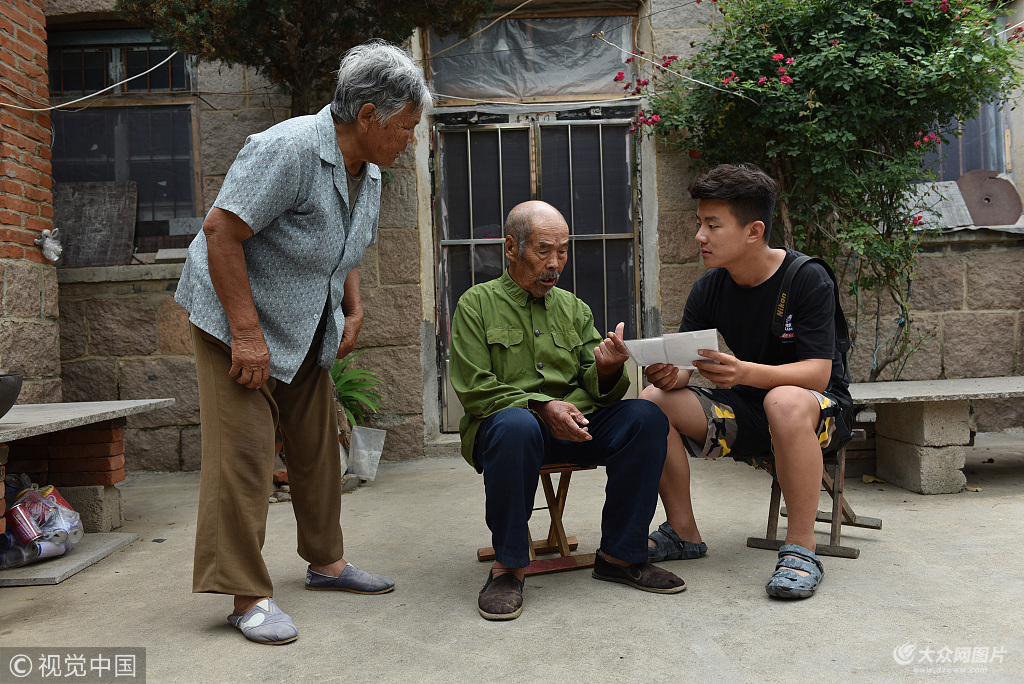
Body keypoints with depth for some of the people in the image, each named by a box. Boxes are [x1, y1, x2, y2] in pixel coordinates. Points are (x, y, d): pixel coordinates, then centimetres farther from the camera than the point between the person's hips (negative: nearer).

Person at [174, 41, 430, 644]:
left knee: (320, 446, 12)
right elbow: (221, 231, -25)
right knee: (243, 453, -9)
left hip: (308, 333, 9)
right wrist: (246, 333, -26)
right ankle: (249, 595, 1)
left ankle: (327, 561, 27)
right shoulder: (289, 149, -23)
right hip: (240, 324, -8)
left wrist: (354, 312, 7)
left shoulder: (368, 171, 6)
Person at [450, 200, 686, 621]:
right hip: (506, 422, -4)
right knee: (517, 425, -38)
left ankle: (620, 555, -8)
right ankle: (508, 567, -20)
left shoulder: (574, 309, 17)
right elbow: (474, 391, -6)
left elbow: (598, 392, 11)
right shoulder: (477, 304, 3)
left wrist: (607, 370, -14)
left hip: (574, 426, 4)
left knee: (646, 417, -20)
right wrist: (541, 406, -20)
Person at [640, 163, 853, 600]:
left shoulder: (807, 280, -16)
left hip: (817, 413, -4)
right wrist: (669, 375, -31)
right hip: (740, 413, 5)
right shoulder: (708, 289, -2)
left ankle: (801, 548, -26)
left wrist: (746, 372, -43)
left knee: (785, 402, -40)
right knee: (652, 401, -17)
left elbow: (817, 374, -24)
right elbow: (682, 362, -6)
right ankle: (683, 532, -4)